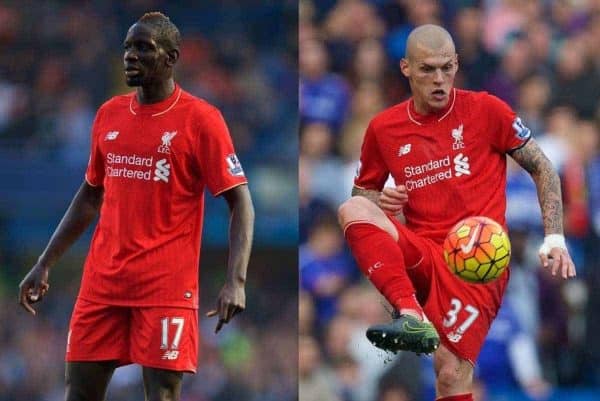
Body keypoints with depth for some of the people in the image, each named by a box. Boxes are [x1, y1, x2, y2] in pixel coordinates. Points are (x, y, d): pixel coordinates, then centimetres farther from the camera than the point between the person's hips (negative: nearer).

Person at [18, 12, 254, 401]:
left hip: (167, 289, -5)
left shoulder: (200, 120, -6)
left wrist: (235, 282, -20)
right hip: (103, 282, 5)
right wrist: (45, 264, 19)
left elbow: (241, 203, -8)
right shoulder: (109, 115, 11)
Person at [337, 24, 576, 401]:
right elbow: (362, 195, 22)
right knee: (352, 209, -25)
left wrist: (554, 238, -1)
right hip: (420, 254, 3)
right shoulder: (384, 128, 9)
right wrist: (382, 203, -2)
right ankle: (412, 316, -37)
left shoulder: (486, 110, 2)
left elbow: (542, 169, 9)